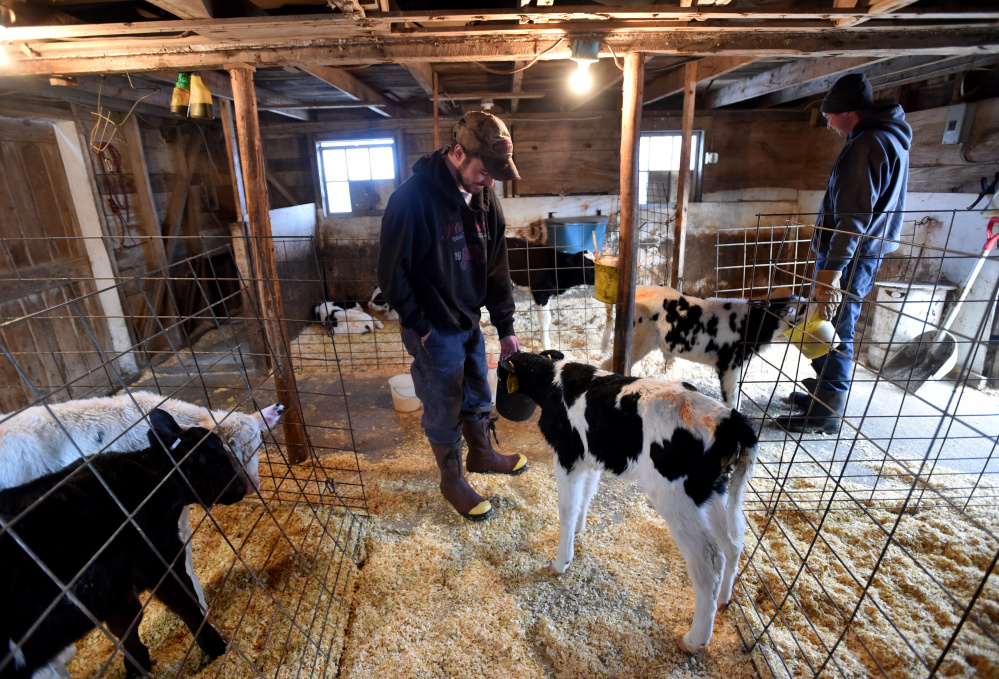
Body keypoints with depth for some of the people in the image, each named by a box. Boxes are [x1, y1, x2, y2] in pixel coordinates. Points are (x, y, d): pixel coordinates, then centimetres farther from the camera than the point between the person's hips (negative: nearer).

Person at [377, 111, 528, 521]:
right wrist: (420, 327, -15)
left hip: (470, 322, 7)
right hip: (434, 331, -6)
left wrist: (505, 327, 6)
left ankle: (482, 455, 47)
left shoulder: (484, 199, 1)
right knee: (444, 411, 9)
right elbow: (391, 272, -16)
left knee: (478, 397, 22)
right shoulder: (413, 198, -20)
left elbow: (497, 268, 6)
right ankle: (451, 480, 32)